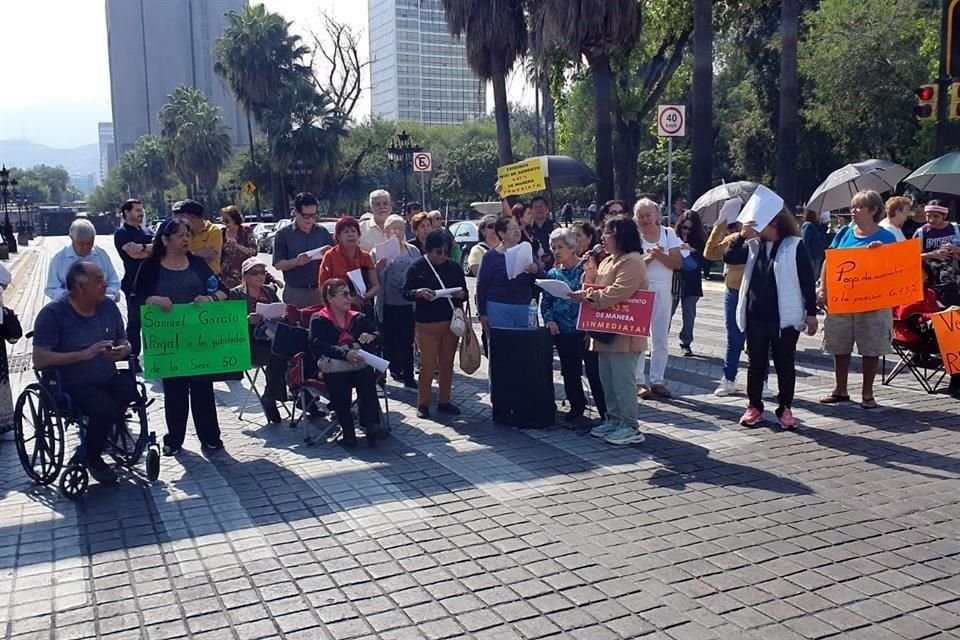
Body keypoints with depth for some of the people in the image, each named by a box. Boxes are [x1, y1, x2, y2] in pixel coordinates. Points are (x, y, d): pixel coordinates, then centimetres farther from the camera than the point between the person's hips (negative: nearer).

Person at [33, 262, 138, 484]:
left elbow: (124, 343, 15)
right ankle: (92, 459, -1)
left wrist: (123, 351, -10)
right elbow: (39, 360, -15)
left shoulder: (108, 306, 6)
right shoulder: (53, 313, -9)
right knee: (106, 407, -31)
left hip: (108, 378, 5)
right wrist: (84, 354, -23)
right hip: (72, 385, -5)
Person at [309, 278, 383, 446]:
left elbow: (378, 333, 19)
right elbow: (318, 346, -6)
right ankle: (347, 430, -25)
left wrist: (371, 336, -7)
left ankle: (370, 424, -32)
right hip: (333, 367, -3)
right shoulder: (318, 320, 10)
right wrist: (345, 354, -22)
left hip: (359, 363, 3)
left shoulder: (358, 318, 23)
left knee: (367, 376, -29)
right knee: (338, 382, -32)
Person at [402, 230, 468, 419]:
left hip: (451, 322, 4)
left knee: (447, 364, 9)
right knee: (428, 365, -2)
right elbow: (405, 292, -3)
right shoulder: (417, 267, -2)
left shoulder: (454, 267, 8)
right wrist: (419, 293, -22)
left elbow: (464, 292, 13)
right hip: (427, 323, -3)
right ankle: (422, 403, 11)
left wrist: (461, 294, -10)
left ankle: (444, 401, 21)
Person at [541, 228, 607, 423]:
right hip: (563, 332, 5)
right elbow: (545, 302, 13)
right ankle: (577, 406, 28)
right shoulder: (553, 273, 10)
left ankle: (606, 412, 5)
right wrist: (549, 320, -3)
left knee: (595, 371, -3)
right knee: (570, 372, 13)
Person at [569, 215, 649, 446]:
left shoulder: (632, 262, -14)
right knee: (607, 379, 15)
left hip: (623, 333, -10)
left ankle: (630, 427, 1)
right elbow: (596, 287, 16)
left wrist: (586, 296, -18)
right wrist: (590, 270, -2)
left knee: (622, 380, -6)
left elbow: (614, 294, -24)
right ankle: (613, 420, 25)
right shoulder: (608, 261, 17)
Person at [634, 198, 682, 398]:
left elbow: (677, 263, -5)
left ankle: (657, 380, 15)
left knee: (661, 339, 6)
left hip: (663, 292, 3)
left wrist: (660, 255, -20)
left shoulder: (668, 234, 3)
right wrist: (647, 258, -23)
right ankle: (639, 381, 6)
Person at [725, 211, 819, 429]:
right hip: (756, 317, 4)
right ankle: (754, 406, 19)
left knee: (784, 365, 5)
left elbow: (808, 281, -5)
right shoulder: (753, 245, 10)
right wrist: (741, 236, -11)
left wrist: (811, 313, -8)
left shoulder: (795, 246, -5)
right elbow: (730, 258, 2)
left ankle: (785, 408, 16)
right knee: (756, 363, 10)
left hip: (784, 318, -4)